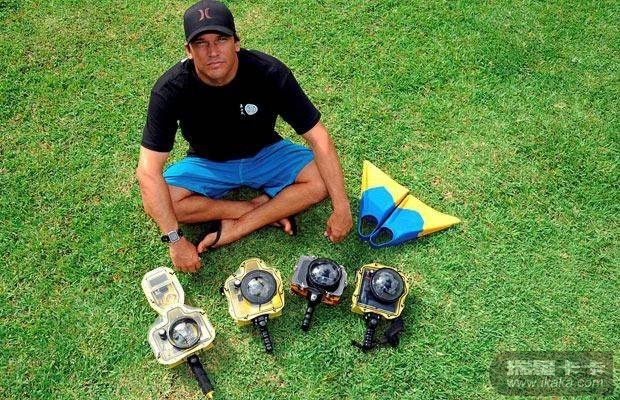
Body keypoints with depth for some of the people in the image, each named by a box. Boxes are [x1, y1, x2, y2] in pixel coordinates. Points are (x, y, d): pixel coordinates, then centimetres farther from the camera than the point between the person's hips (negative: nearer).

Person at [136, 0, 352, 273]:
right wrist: (175, 240, -32)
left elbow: (317, 137, -23)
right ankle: (267, 209, -16)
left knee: (322, 179, -25)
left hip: (264, 154, 0)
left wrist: (341, 207, -27)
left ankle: (235, 229, -20)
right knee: (155, 202, -27)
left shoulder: (270, 73, -27)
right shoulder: (171, 89, -26)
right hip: (207, 164, 0)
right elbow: (148, 170, -26)